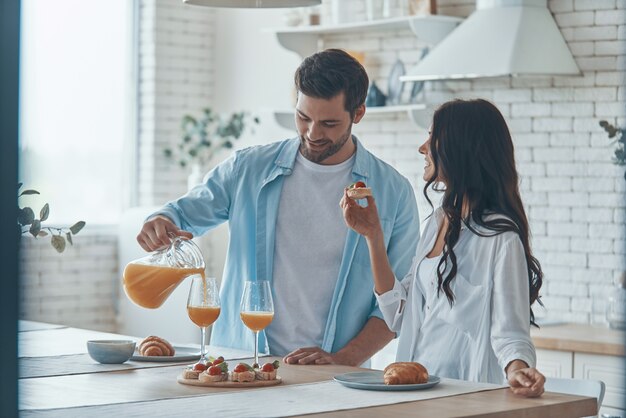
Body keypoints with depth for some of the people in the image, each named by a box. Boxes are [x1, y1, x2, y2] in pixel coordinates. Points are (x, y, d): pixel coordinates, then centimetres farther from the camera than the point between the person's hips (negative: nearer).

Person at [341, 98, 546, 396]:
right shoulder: (438, 221, 14)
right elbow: (399, 315, 13)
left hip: (467, 395, -7)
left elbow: (509, 333, -11)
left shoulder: (500, 236, -10)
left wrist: (518, 370, -32)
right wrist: (373, 235, 10)